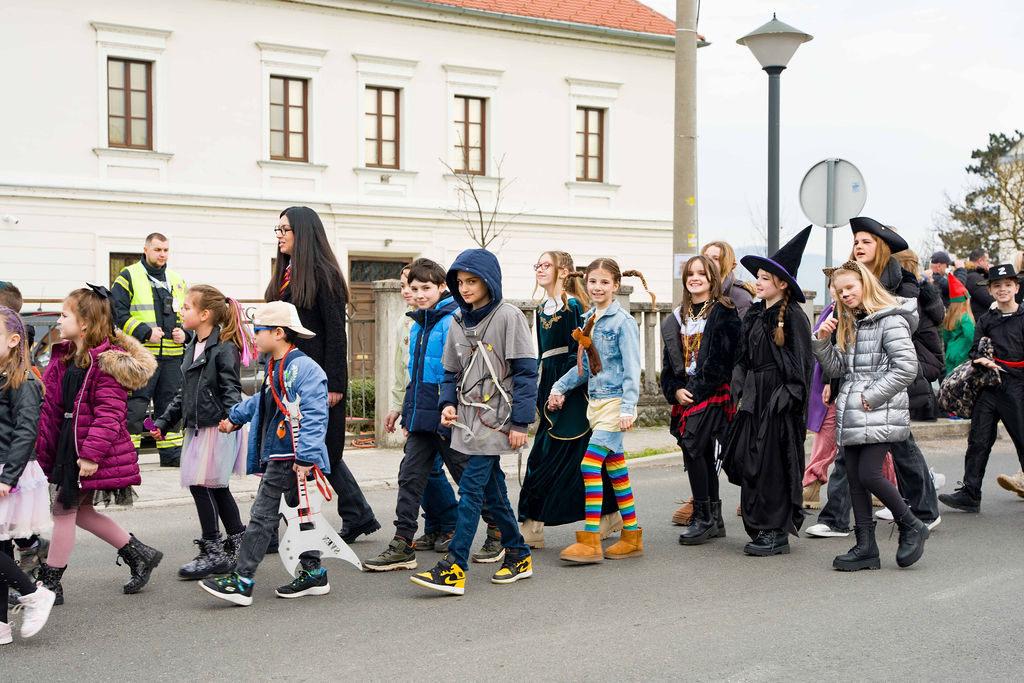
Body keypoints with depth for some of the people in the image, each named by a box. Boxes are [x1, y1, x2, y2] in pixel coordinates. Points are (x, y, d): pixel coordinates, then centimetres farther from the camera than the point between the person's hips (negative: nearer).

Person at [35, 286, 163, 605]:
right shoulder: (65, 356, 11)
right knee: (79, 510, 15)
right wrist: (44, 446, 15)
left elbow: (109, 413, -22)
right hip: (70, 445, 10)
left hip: (89, 449, -10)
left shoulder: (106, 362, -18)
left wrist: (92, 453, -25)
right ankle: (139, 554, 25)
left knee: (64, 508, -1)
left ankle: (49, 582, 12)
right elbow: (55, 406, 16)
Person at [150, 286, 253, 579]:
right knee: (216, 488, 12)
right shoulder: (193, 348, 16)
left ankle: (214, 552, 1)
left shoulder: (224, 347, -11)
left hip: (217, 428, -9)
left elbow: (231, 388, -17)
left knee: (202, 484, -8)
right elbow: (184, 392, 23)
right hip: (197, 428, 9)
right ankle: (236, 548, 22)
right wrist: (164, 422, 23)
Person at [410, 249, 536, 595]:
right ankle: (518, 556, 24)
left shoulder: (509, 317, -7)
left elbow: (526, 372, -9)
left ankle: (454, 568, -11)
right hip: (468, 419, 7)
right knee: (493, 491, 11)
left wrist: (520, 422, -13)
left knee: (471, 488, -11)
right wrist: (448, 404, 0)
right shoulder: (458, 321, 13)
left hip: (496, 418, -7)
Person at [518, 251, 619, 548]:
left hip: (570, 386, -8)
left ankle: (531, 526, -6)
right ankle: (609, 516, 18)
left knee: (547, 456, -8)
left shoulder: (572, 306, -9)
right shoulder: (542, 308, 17)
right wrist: (539, 390, 17)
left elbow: (577, 352, -14)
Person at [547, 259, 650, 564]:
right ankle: (632, 536, 19)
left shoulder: (623, 321, -9)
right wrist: (560, 387, 15)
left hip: (615, 402, -8)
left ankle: (590, 540, -12)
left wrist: (628, 407, -19)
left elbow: (632, 368, -13)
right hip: (595, 401, 8)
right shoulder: (589, 320, 13)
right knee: (615, 467, 11)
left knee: (591, 464, -14)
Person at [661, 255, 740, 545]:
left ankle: (703, 518, -7)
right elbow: (669, 360, 13)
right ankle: (714, 520, 15)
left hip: (713, 394, -6)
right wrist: (675, 390, -3)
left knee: (693, 449, -15)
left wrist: (696, 390, -16)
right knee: (704, 455, 8)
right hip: (685, 396, 6)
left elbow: (721, 358, -13)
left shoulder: (724, 313, -5)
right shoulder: (678, 317, 15)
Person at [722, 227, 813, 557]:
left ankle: (777, 533, 4)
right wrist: (741, 389, 10)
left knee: (774, 464, -4)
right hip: (754, 399, 7)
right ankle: (760, 527, 17)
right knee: (749, 462, 6)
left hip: (779, 400, -7)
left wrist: (789, 395, -15)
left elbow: (801, 363, -10)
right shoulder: (754, 315, 14)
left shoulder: (793, 316, -8)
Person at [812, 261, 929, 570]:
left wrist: (872, 397, -15)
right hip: (851, 416, 8)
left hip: (880, 414, -8)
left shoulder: (890, 321, -8)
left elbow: (907, 367, -15)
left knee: (869, 474, -13)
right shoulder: (849, 324, 17)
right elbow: (836, 368, 16)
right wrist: (822, 341, -1)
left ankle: (911, 527, 9)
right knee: (855, 478, 6)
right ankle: (866, 547, 12)